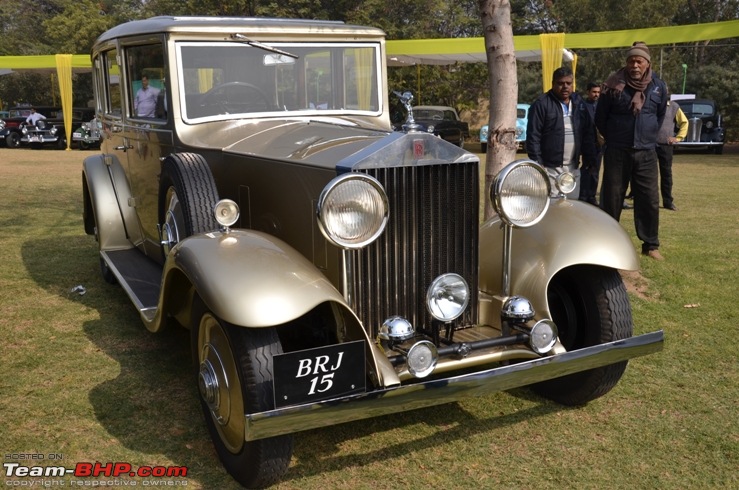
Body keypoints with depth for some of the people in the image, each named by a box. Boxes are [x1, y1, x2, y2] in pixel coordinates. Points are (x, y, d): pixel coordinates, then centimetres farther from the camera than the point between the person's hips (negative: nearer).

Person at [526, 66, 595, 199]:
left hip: (573, 168, 6)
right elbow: (533, 136, -8)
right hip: (550, 168, -6)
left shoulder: (579, 103, 14)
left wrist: (590, 158, 9)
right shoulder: (541, 104, -4)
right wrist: (537, 163, -12)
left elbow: (588, 133, 16)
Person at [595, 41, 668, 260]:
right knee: (611, 199, 3)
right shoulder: (614, 85, -5)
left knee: (650, 200, 2)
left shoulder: (659, 87, 3)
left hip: (646, 153, 2)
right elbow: (600, 118, 5)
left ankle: (651, 244, 13)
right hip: (617, 152, -2)